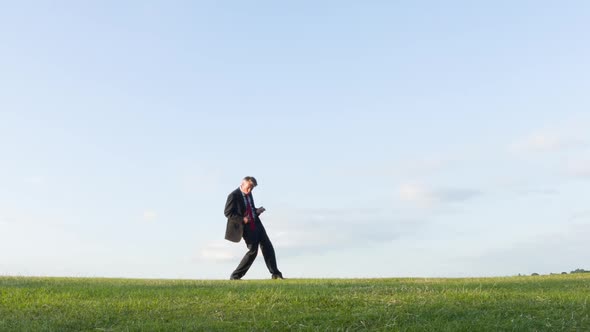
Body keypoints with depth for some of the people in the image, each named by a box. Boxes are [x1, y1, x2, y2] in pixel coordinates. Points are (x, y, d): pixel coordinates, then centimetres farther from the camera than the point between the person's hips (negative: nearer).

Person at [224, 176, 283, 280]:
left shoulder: (249, 194, 11)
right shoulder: (233, 196, -13)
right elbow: (227, 213, -13)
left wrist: (257, 211, 2)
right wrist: (242, 219, -22)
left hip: (257, 224, 8)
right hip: (246, 227, -8)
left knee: (268, 247, 3)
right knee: (253, 250, -9)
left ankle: (275, 273, 13)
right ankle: (235, 276, 2)